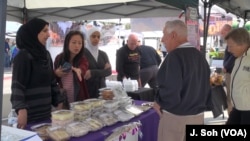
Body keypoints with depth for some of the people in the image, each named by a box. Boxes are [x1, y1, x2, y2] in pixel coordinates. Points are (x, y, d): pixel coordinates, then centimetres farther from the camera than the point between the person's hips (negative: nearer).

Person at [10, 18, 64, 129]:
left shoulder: (46, 54, 12)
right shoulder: (23, 56, -11)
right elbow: (17, 86, -18)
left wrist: (58, 102, 13)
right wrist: (21, 110, -29)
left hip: (45, 112, 7)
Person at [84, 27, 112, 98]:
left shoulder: (103, 54, 11)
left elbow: (108, 71, -2)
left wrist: (92, 73, -17)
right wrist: (102, 71, -8)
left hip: (101, 91, 4)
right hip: (87, 92, -4)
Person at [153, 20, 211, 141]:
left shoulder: (175, 56, -19)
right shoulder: (200, 55, 8)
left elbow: (170, 89, -25)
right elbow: (206, 86, 12)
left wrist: (159, 102, -8)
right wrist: (205, 106, 19)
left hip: (175, 116, -8)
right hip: (198, 115, 8)